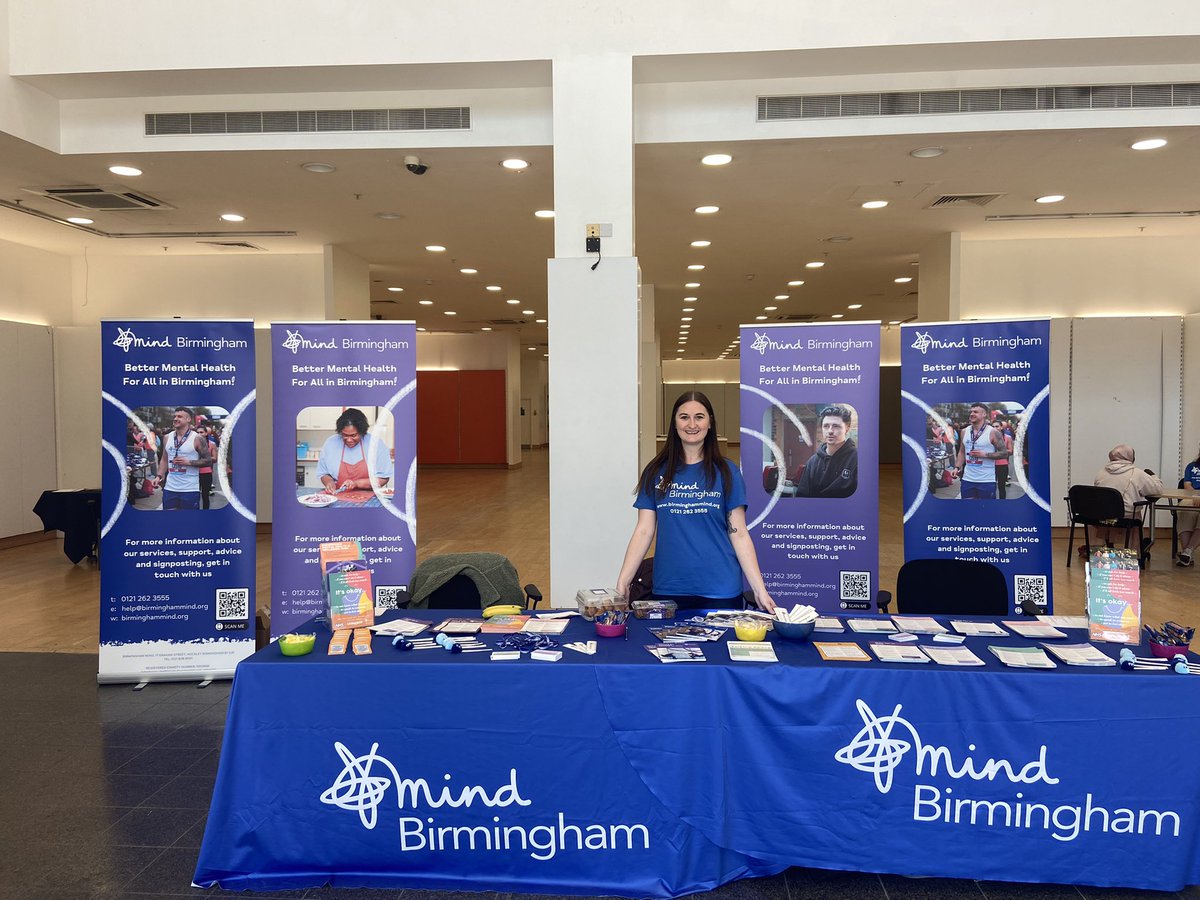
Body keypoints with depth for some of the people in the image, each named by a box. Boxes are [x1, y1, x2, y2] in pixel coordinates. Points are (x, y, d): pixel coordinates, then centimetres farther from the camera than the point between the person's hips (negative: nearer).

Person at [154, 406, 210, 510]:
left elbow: (208, 461, -6)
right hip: (170, 488, 5)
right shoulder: (167, 437, 9)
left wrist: (188, 462, -17)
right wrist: (159, 476, 4)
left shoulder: (197, 439, -8)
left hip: (190, 489, -5)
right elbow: (164, 460, 18)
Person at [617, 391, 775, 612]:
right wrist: (622, 582, -5)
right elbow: (644, 531, 3)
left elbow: (739, 535, 0)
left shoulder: (726, 472, 2)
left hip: (720, 591, -1)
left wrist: (760, 590, -6)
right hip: (669, 590, 1)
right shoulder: (656, 472, 5)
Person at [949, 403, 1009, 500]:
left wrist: (984, 454, -18)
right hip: (968, 479, 5)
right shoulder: (964, 431, 7)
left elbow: (1004, 453, -7)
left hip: (986, 480, -5)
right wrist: (957, 467, 3)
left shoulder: (993, 432, -8)